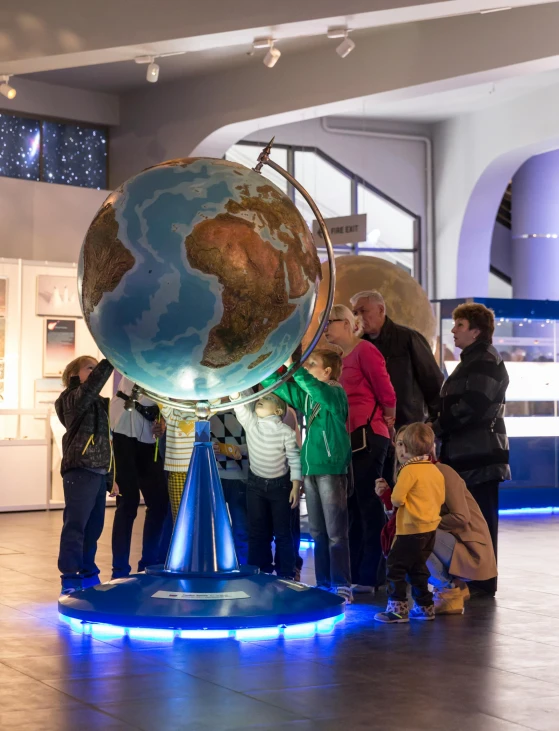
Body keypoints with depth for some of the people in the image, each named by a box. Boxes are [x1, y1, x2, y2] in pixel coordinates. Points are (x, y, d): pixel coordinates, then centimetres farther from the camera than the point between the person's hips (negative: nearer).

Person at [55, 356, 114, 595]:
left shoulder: (100, 404, 21)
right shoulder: (73, 399, -3)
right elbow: (90, 387, -27)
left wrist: (110, 477, 18)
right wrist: (110, 361, -32)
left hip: (99, 473, 9)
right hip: (79, 471, -9)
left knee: (94, 526, 12)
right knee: (75, 525, -10)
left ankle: (88, 575, 21)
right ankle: (70, 579, -9)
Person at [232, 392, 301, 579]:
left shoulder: (286, 431, -13)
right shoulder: (250, 422, -5)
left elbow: (295, 459, -10)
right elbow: (239, 404, -21)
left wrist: (296, 487, -12)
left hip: (280, 485, -3)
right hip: (255, 483, 3)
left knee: (282, 531, 3)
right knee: (257, 530, 8)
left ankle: (286, 575, 12)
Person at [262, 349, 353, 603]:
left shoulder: (335, 393, -7)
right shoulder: (307, 395, 13)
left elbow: (313, 386, -26)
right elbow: (277, 385, 15)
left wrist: (291, 366, -28)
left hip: (331, 470, -7)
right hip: (310, 470, 7)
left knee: (335, 533, -6)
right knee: (317, 533, 11)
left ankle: (342, 587, -4)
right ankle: (323, 585, 17)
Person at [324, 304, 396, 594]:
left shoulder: (364, 350, -8)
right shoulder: (340, 358, 15)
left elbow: (386, 392, -11)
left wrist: (387, 422, 2)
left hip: (367, 436, -9)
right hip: (348, 438, 9)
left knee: (368, 505, -5)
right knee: (353, 507, 11)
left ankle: (372, 577, -1)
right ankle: (355, 575, 18)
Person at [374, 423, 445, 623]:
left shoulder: (409, 470, -15)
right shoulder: (436, 471, 9)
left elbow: (397, 499, -18)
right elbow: (440, 498, 13)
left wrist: (391, 498, 4)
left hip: (412, 529, -8)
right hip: (430, 527, 8)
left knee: (395, 566, 0)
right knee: (418, 567, 19)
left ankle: (398, 608, -2)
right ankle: (425, 606, 22)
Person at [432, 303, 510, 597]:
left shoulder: (486, 361, -11)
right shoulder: (472, 361, 22)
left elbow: (471, 406, -22)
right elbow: (455, 405, 25)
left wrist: (437, 427, -13)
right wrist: (440, 427, 10)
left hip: (480, 455, -10)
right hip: (467, 454, 10)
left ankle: (483, 582, -2)